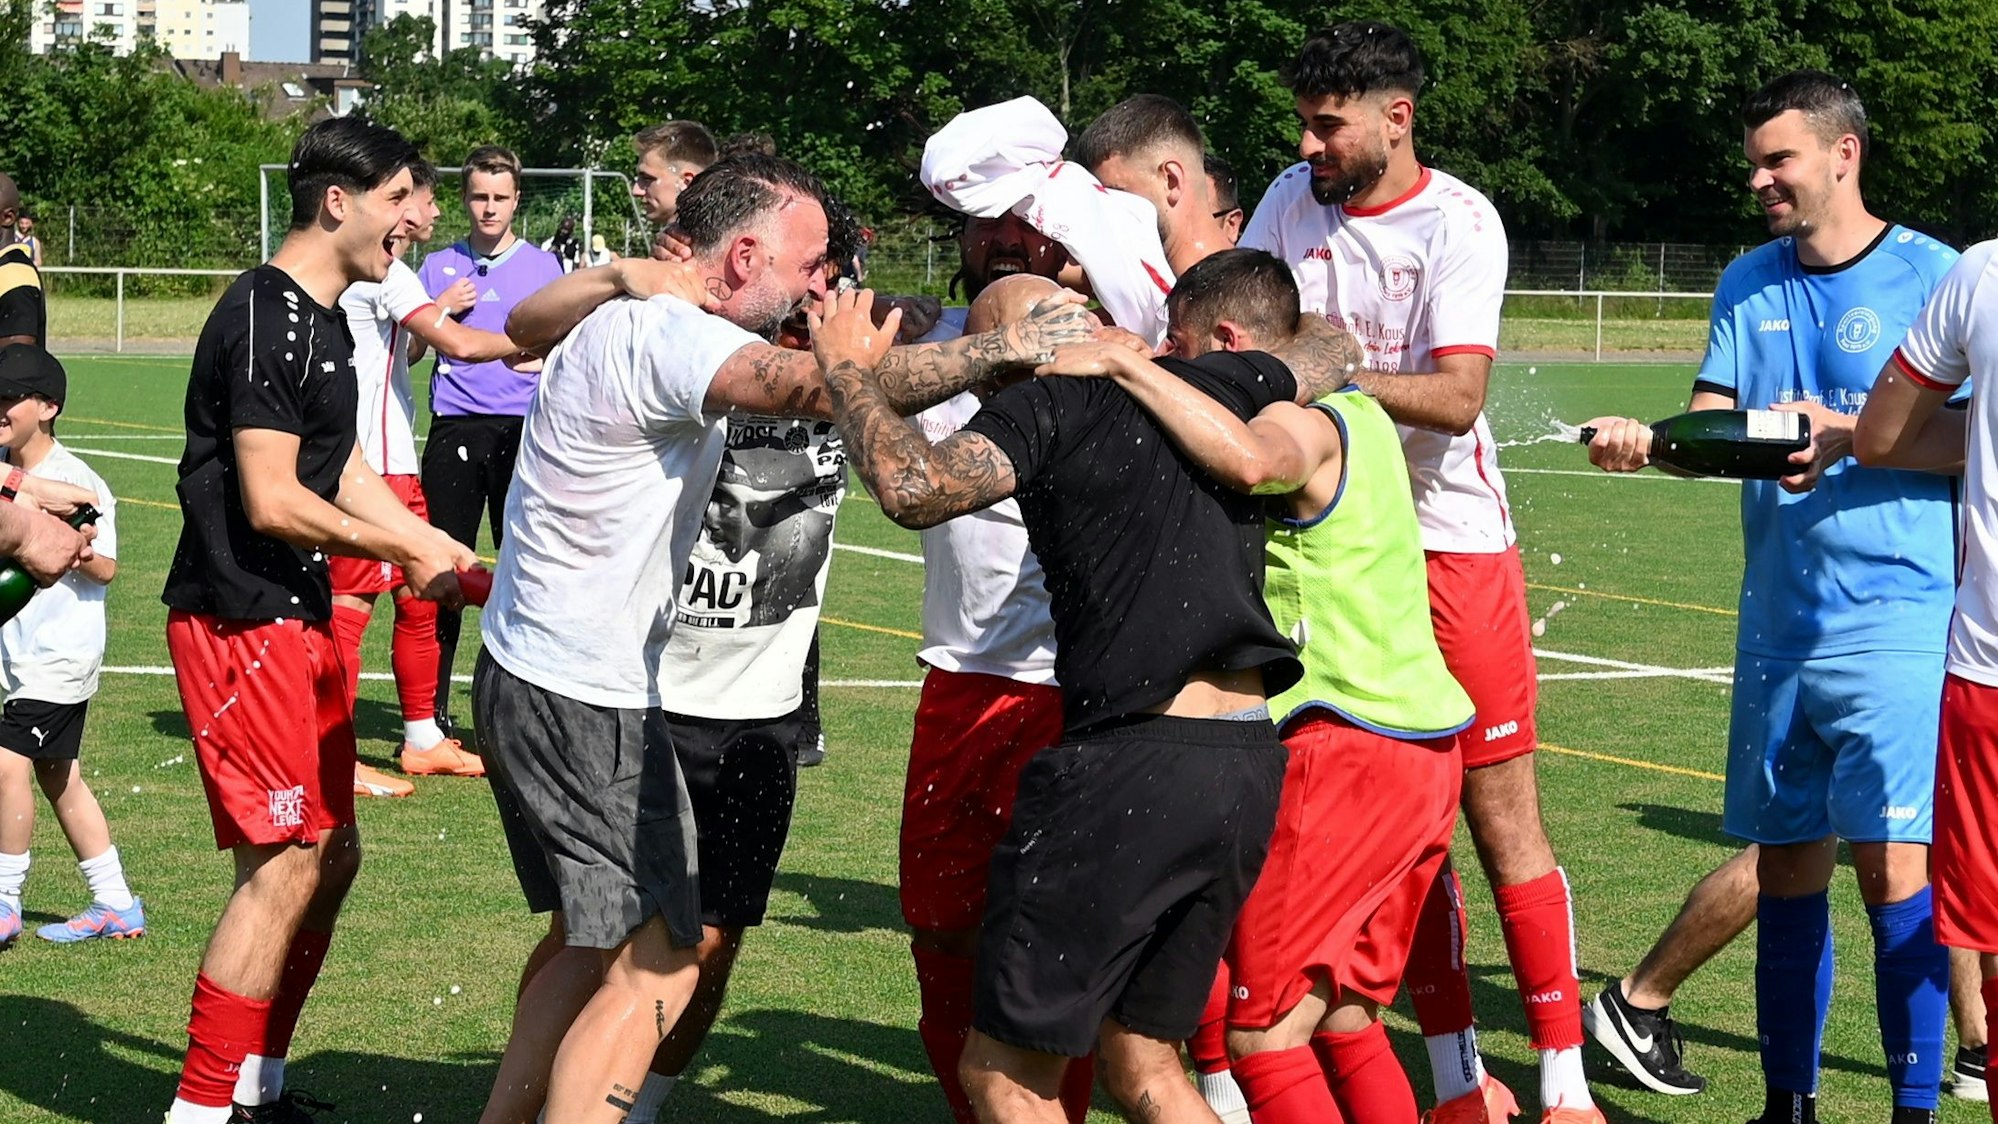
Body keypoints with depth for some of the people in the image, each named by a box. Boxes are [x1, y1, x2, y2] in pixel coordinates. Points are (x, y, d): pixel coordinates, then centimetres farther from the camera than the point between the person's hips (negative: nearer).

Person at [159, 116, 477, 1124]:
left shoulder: (320, 320, 16)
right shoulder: (270, 316, -17)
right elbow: (270, 500, -21)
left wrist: (445, 553, 17)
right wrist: (410, 551, -14)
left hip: (297, 622, 11)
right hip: (241, 624, -11)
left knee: (330, 854, 14)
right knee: (286, 865, -10)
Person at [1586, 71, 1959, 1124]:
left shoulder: (1931, 276, -4)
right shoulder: (1748, 284, 13)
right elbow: (1713, 423, 5)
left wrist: (1847, 436, -19)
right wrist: (1644, 438, -16)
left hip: (1896, 615, -5)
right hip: (1779, 621, 5)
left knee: (1890, 860, -12)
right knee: (1786, 861, 9)